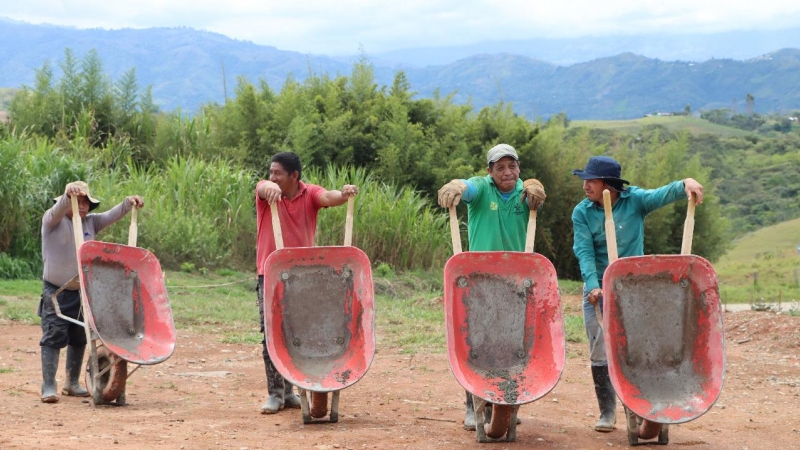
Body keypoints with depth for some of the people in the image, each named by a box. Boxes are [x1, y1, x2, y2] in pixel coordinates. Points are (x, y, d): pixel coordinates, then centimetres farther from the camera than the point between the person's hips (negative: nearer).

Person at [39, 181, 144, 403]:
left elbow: (111, 216, -3)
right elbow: (57, 211, -29)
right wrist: (68, 195, -51)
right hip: (55, 291, -5)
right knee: (53, 336, -9)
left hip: (82, 292, 5)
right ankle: (48, 386, -8)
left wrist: (128, 203, -22)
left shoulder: (91, 222, 7)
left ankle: (72, 383, 22)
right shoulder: (52, 220, -9)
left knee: (79, 338, 11)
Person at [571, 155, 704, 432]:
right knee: (600, 353, 3)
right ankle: (608, 411, 15)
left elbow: (664, 194, -23)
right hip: (598, 290, 1)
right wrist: (593, 285, -26)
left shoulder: (635, 200, -7)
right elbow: (584, 252, -12)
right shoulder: (582, 212, -5)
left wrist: (685, 184, -44)